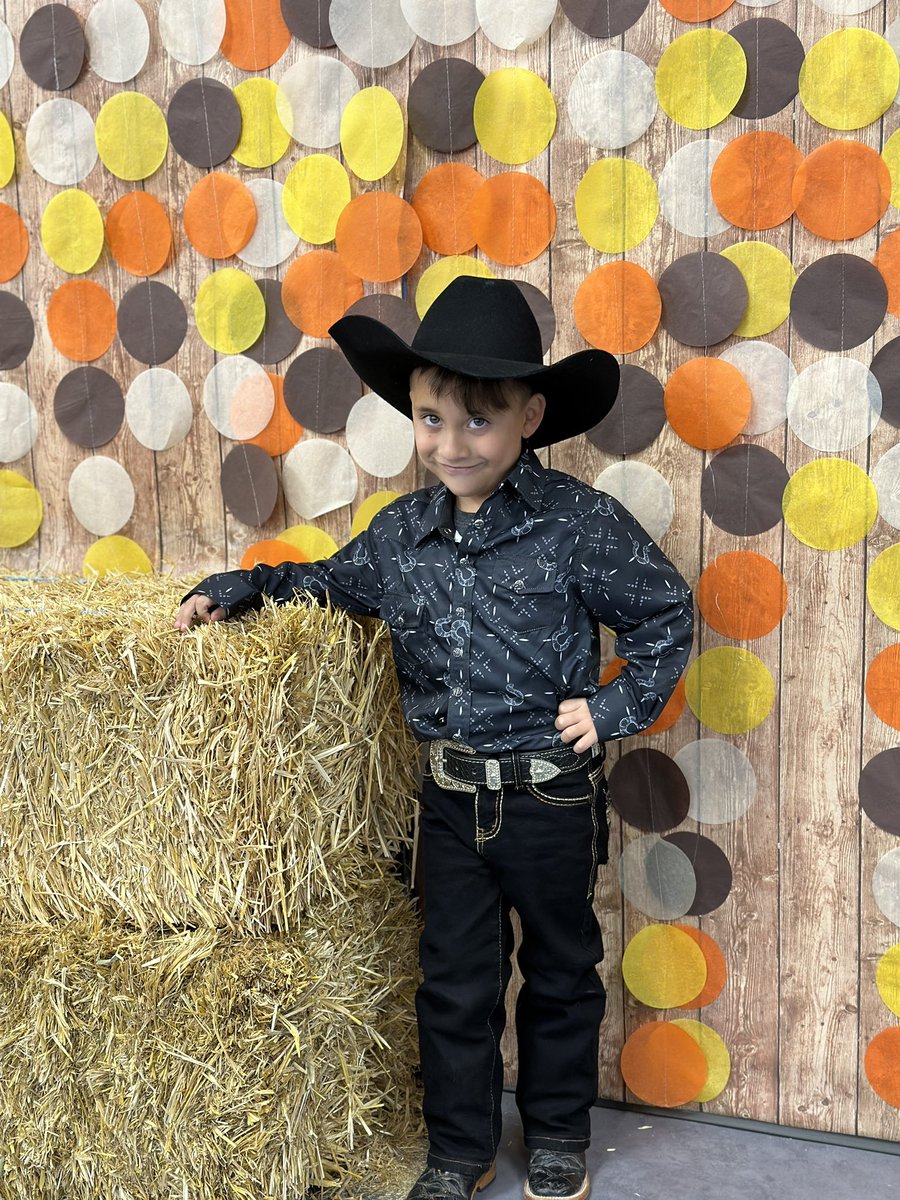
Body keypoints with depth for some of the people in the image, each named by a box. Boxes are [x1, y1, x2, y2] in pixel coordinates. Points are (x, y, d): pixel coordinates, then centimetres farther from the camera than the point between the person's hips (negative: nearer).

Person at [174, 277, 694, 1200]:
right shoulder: (400, 532, -2)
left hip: (553, 797, -3)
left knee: (561, 974, 17)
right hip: (450, 798, 3)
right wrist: (232, 589, 4)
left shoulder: (582, 524, -15)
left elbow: (668, 616, -5)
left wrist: (615, 707, -10)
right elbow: (331, 581, 15)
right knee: (454, 983, 13)